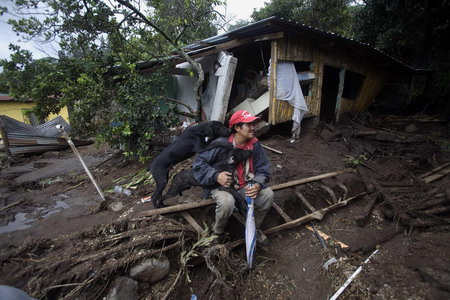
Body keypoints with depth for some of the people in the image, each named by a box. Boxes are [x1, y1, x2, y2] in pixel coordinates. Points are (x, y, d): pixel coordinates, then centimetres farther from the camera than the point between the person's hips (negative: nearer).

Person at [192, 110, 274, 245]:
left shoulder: (254, 144, -8)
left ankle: (254, 228, 11)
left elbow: (263, 170, -5)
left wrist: (257, 185, -27)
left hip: (245, 186, 4)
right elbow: (198, 162, -15)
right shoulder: (221, 144, -19)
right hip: (222, 185, -4)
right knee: (227, 202, -35)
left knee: (268, 194, -18)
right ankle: (217, 232, 1)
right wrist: (216, 176, -30)